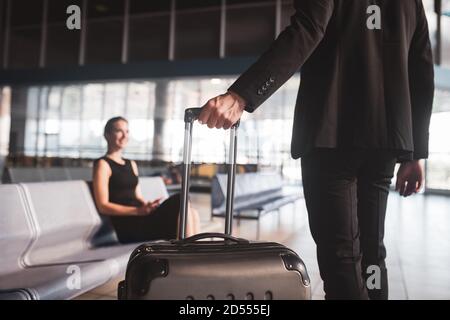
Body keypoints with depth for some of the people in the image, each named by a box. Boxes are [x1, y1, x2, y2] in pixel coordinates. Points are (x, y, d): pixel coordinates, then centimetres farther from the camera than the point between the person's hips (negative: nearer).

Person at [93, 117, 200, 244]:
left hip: (141, 220, 7)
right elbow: (103, 206, -8)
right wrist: (139, 211, -19)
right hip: (128, 226, -7)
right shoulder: (103, 164, 1)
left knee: (192, 212, -18)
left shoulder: (131, 164, 24)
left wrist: (148, 206, -4)